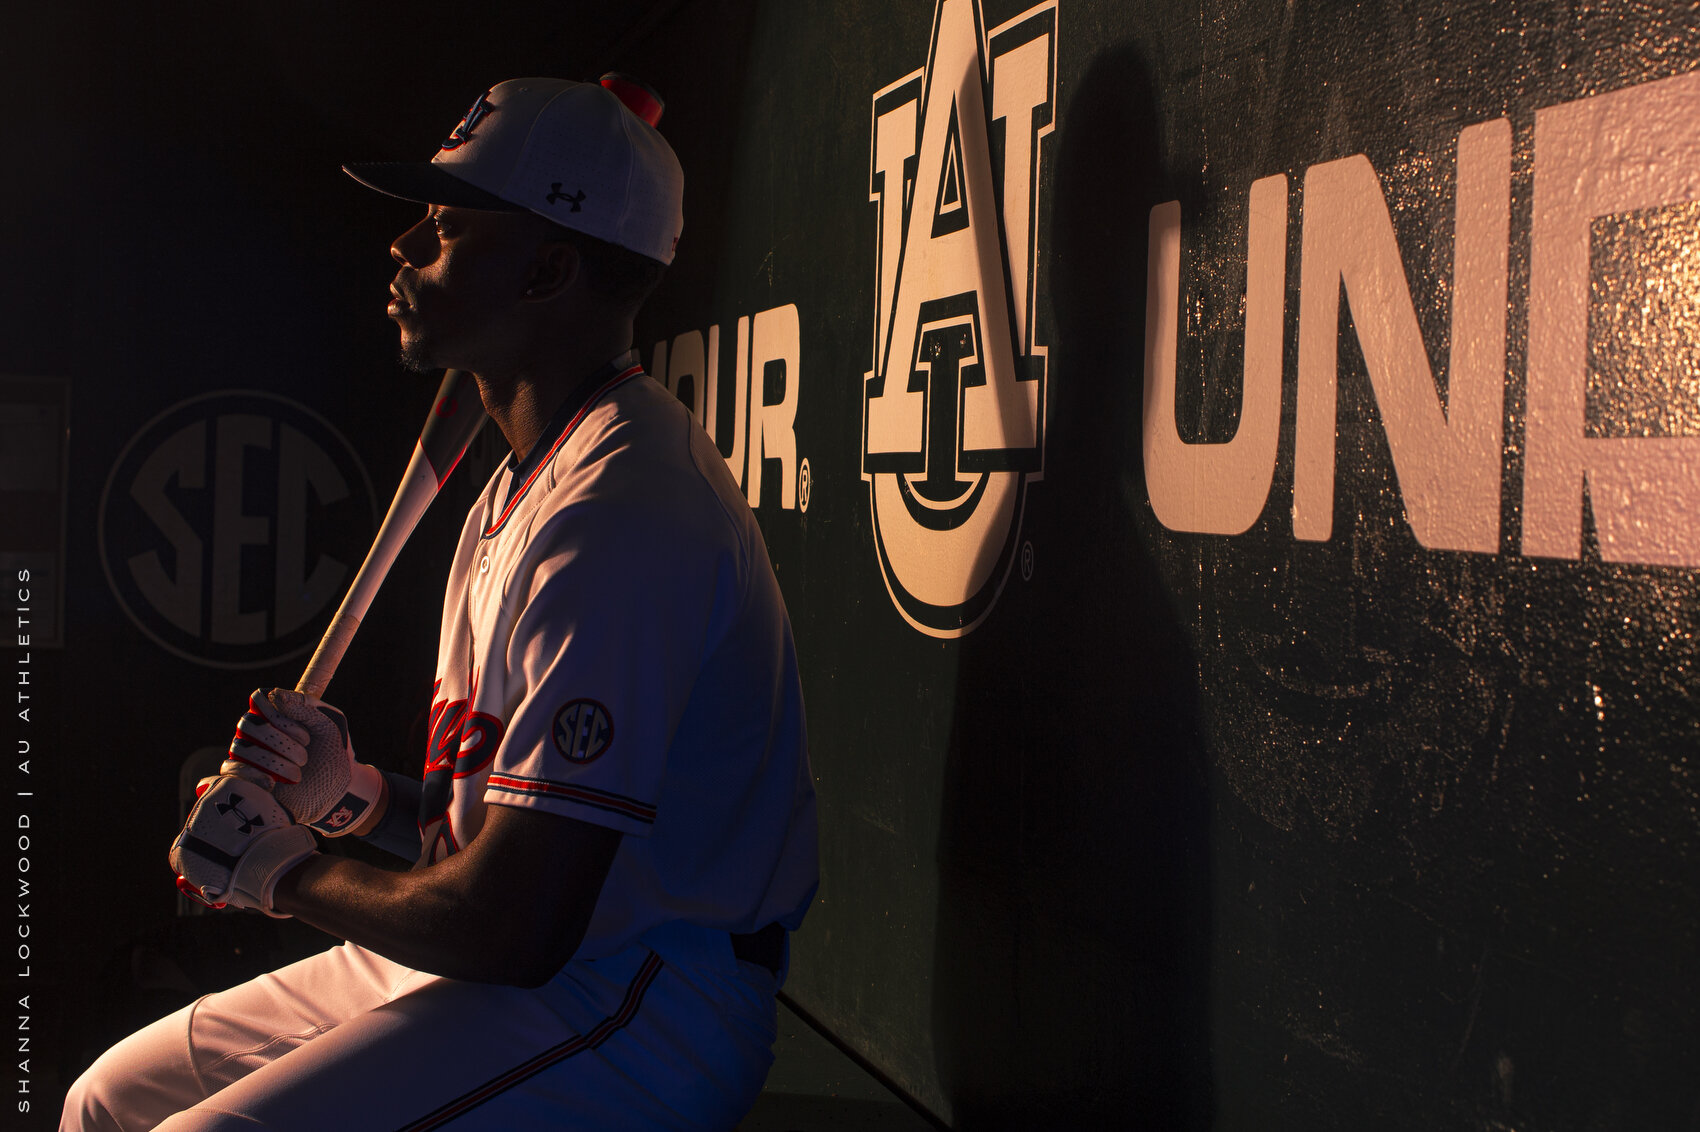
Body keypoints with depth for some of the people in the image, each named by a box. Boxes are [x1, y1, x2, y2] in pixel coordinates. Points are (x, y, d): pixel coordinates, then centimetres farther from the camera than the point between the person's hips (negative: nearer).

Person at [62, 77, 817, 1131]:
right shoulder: (521, 487, 14)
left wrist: (287, 870, -7)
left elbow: (513, 930, -24)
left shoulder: (615, 510, -22)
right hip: (495, 962, 10)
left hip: (635, 1004, -9)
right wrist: (356, 793, 0)